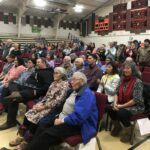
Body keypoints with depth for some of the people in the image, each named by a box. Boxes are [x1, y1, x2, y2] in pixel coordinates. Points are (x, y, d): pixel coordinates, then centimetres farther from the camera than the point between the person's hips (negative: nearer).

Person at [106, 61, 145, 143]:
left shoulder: (137, 82, -19)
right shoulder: (123, 79, 1)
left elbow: (136, 100, -23)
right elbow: (117, 93, 5)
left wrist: (122, 106, -21)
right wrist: (115, 103, -14)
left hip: (136, 106, -6)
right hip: (123, 104, 6)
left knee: (121, 113, -29)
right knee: (109, 108, -13)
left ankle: (128, 130, 2)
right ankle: (117, 126, 14)